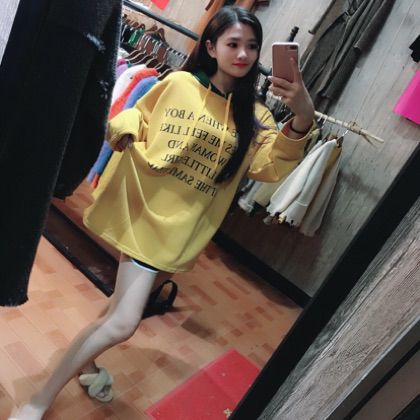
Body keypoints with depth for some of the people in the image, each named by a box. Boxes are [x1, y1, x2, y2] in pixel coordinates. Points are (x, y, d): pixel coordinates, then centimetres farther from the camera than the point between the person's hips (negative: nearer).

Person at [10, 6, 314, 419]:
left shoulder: (254, 115, 1)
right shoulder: (177, 83, -1)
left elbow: (272, 166, -15)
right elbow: (137, 116, 13)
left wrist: (303, 118, -31)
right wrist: (122, 129, -10)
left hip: (175, 223, 2)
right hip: (137, 204, -1)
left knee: (122, 318, 4)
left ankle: (84, 363, 37)